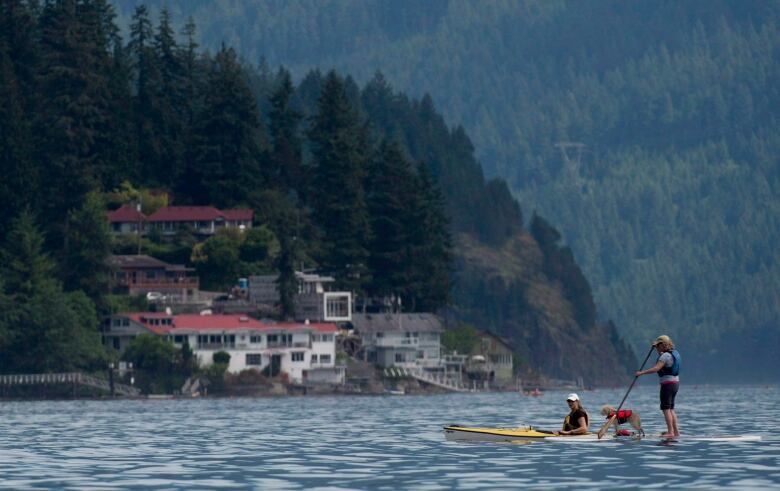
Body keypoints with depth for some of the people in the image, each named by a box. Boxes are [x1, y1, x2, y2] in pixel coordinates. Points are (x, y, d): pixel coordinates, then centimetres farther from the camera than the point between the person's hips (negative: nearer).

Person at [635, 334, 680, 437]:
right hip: (675, 382, 10)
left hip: (668, 383, -10)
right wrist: (659, 351, 28)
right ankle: (676, 431, 17)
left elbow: (656, 368, -27)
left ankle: (670, 432, -13)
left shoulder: (666, 356, -16)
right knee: (671, 408, 16)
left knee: (666, 408, -8)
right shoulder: (674, 353, 13)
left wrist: (642, 372, -23)